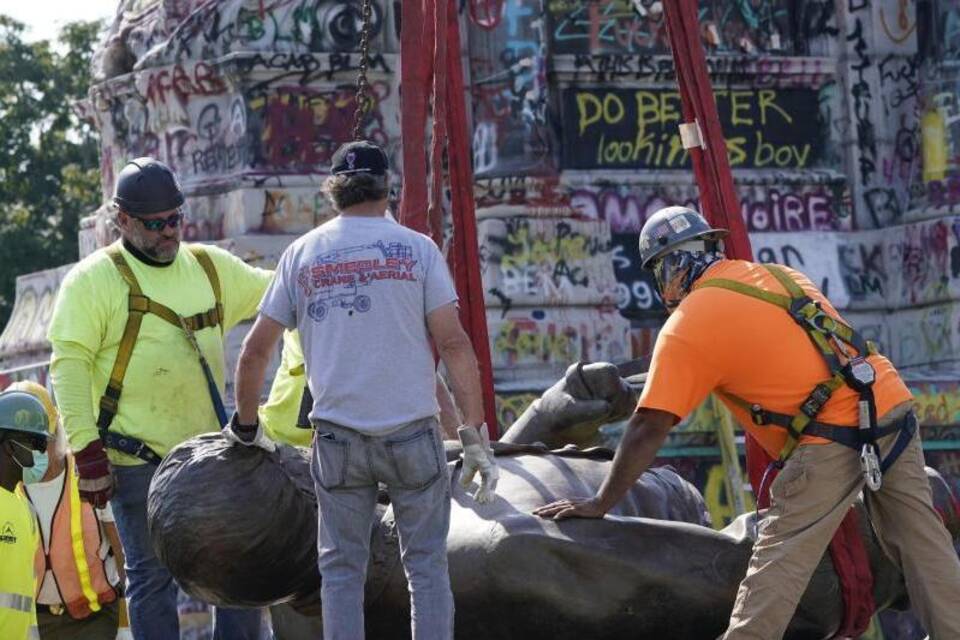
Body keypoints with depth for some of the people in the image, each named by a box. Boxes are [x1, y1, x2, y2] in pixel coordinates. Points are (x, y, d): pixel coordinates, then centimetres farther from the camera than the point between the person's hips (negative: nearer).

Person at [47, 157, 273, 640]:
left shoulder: (211, 266, 11)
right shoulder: (94, 279, -5)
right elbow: (69, 365, -10)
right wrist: (87, 450, -16)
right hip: (137, 462, -5)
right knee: (152, 577, 2)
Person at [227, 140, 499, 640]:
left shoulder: (301, 255, 7)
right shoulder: (416, 248, 0)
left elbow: (255, 351, 7)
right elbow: (453, 343, -6)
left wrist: (245, 427, 20)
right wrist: (475, 433, -3)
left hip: (337, 437, 2)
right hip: (411, 430, -2)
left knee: (341, 568, 8)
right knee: (426, 563, 5)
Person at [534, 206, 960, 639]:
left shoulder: (687, 327, -3)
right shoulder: (777, 274, 17)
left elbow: (648, 428, -5)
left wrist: (600, 503, 2)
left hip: (833, 435, -7)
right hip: (893, 403, 7)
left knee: (778, 560, -4)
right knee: (925, 550, 11)